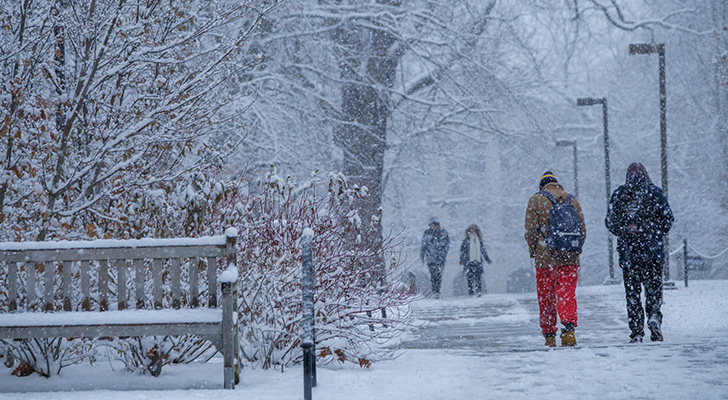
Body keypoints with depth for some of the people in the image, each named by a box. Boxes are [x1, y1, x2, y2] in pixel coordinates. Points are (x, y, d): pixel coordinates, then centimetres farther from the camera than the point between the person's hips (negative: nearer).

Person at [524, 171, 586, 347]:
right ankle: (568, 328, -19)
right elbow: (583, 229, 9)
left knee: (546, 298, 7)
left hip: (546, 259, -2)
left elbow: (530, 230, -2)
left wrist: (533, 251, 11)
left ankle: (549, 336, 11)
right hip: (570, 259, 2)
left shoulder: (536, 200, -1)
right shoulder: (572, 200, 8)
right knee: (567, 294, 1)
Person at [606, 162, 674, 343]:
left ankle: (636, 333, 1)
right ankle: (654, 314, -19)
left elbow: (610, 221, 3)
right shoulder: (655, 192, 1)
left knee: (632, 292, 6)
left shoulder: (618, 194, 3)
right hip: (653, 252, 0)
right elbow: (668, 219, 1)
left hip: (627, 252, 1)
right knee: (653, 288, 9)